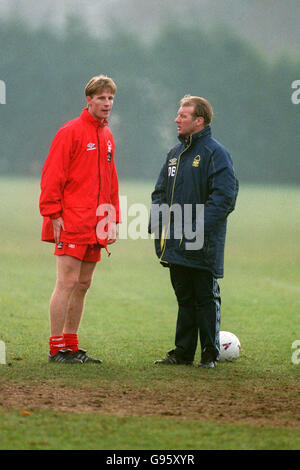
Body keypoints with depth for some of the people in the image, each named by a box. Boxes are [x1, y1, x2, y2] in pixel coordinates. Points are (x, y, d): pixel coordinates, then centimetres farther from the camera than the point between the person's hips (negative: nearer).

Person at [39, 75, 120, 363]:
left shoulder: (107, 136, 16)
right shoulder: (71, 132, -7)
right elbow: (52, 175, -10)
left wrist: (113, 218, 17)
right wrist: (53, 214, -15)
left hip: (96, 226, 8)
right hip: (72, 222, -7)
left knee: (83, 285, 9)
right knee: (68, 282, -9)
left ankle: (71, 346, 14)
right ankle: (57, 348, -5)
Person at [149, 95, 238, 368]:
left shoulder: (215, 153, -8)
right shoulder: (175, 154, 16)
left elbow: (224, 197, -15)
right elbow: (160, 192, 22)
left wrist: (199, 227, -22)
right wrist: (157, 223, 5)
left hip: (203, 245, -7)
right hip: (176, 244, 7)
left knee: (206, 298, 0)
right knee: (184, 298, 11)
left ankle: (210, 354, 7)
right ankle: (183, 352, 16)